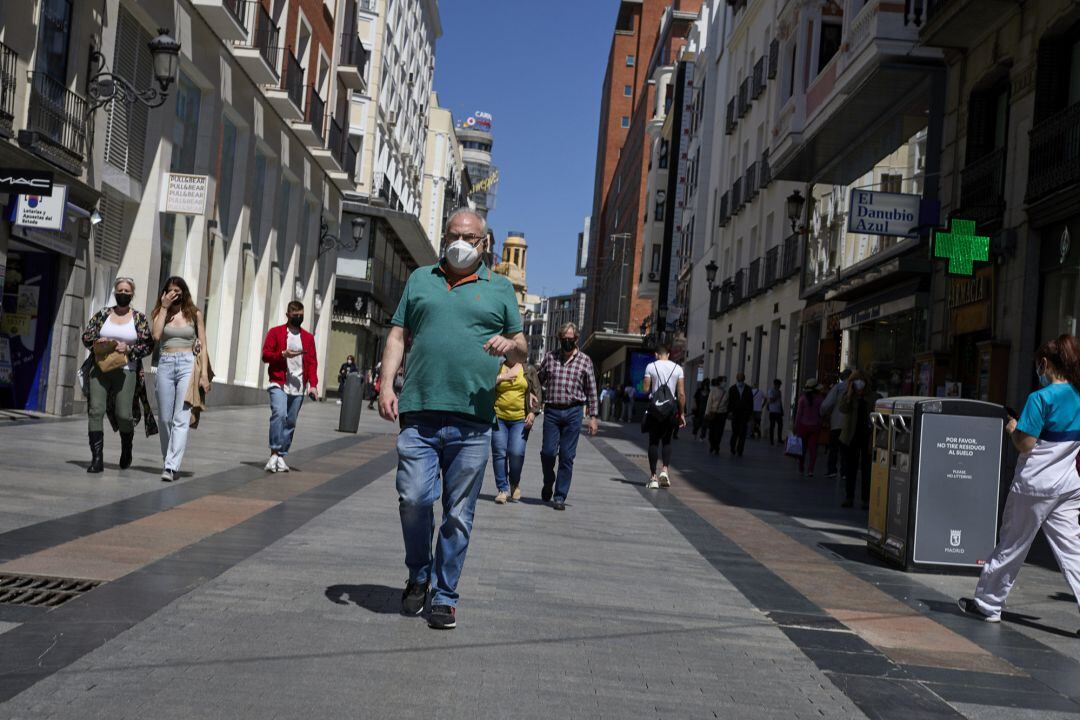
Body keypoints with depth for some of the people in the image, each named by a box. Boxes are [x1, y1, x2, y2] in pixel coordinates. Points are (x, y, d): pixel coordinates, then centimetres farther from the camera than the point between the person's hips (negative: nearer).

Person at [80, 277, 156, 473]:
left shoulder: (139, 318, 5)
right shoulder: (102, 314, 10)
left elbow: (148, 345, 2)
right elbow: (86, 337, 10)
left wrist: (129, 349, -14)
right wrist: (98, 342, -10)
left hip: (126, 371, -2)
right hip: (99, 369, 2)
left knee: (124, 415, -2)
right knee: (96, 411, -8)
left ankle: (126, 449, 28)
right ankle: (97, 459, -5)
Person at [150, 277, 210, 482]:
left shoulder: (194, 314, 8)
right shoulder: (159, 313, 11)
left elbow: (202, 346, 7)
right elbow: (156, 335, -10)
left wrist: (204, 374, -3)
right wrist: (164, 307, -4)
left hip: (188, 365, -2)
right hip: (165, 365, 2)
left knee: (181, 419, -13)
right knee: (165, 419, 6)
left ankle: (171, 467, -19)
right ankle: (168, 462, 20)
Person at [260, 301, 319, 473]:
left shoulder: (308, 338, 15)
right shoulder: (275, 333, 7)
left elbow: (312, 362, 11)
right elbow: (266, 355, 0)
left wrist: (313, 384, -1)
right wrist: (283, 354, -17)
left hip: (298, 388, 3)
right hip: (279, 384, -3)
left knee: (290, 422, 4)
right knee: (279, 414, -22)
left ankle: (281, 456, 12)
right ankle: (274, 453, -17)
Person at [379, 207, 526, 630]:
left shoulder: (500, 288, 14)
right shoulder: (420, 279, 17)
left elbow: (522, 353, 13)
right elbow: (397, 335, 14)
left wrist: (511, 346, -10)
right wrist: (386, 384, 0)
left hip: (471, 421, 0)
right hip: (418, 414, 1)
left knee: (458, 515, 3)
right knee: (413, 499, -6)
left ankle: (444, 596, 15)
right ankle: (418, 575, 19)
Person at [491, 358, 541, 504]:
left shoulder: (528, 370, 10)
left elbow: (536, 392, 10)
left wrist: (533, 412, -1)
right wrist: (501, 378, -11)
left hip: (520, 419, 0)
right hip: (498, 418, 0)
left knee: (517, 452, -11)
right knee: (499, 453, -3)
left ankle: (515, 483, 16)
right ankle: (502, 489, 8)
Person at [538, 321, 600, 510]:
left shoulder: (585, 361, 6)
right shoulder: (550, 357, 8)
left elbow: (591, 392, 7)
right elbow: (538, 382, 12)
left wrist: (593, 417, 4)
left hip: (573, 412, -1)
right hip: (551, 411, 1)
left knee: (567, 456, 1)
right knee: (548, 452, -3)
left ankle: (560, 496, 9)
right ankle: (548, 484, 24)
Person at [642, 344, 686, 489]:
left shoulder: (651, 367, -2)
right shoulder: (677, 368, 2)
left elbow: (646, 390, -5)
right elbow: (681, 393, -1)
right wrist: (682, 413, 5)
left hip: (654, 408, -1)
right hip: (671, 409, 1)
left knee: (653, 441, 5)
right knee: (667, 440, 16)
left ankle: (653, 477, 3)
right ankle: (664, 470, -2)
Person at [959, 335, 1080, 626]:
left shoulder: (1041, 398, -16)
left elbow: (1025, 445, -16)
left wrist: (1013, 429, 2)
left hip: (1034, 485, -6)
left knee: (1011, 547, 6)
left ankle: (987, 604, 20)